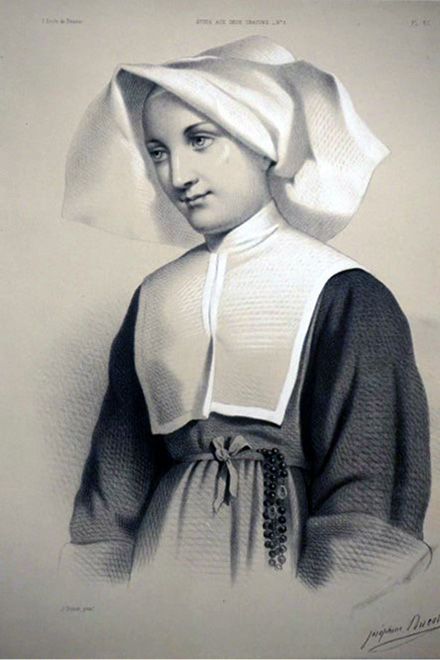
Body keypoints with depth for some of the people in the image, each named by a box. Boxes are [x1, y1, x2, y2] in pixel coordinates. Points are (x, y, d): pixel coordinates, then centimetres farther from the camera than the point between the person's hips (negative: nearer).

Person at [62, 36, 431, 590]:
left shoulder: (343, 296, -12)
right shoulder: (153, 298, 3)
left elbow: (366, 503, -12)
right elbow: (115, 482, 7)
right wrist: (94, 576, 4)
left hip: (287, 548, -3)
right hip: (165, 551, 4)